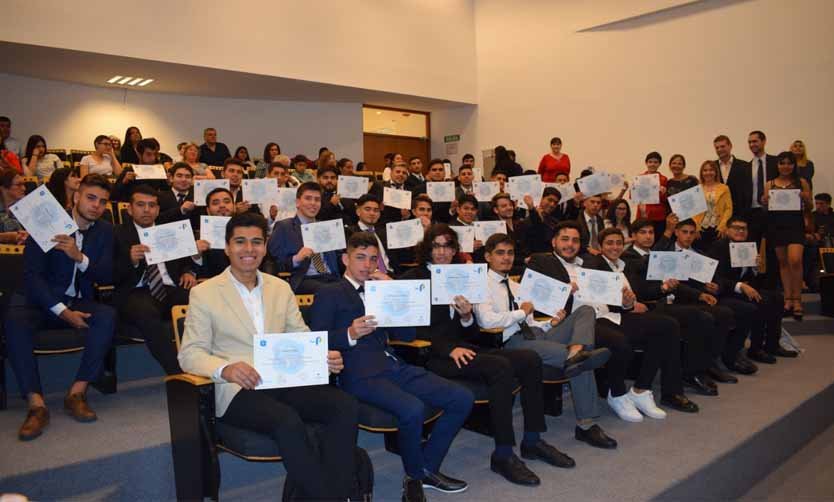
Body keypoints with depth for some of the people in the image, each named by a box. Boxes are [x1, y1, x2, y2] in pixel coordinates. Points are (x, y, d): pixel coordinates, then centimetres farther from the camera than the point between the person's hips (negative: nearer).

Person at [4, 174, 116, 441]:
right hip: (45, 303, -2)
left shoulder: (104, 230, 6)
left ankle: (77, 392, -24)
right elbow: (31, 275, -10)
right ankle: (36, 404, -34)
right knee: (14, 319, -33)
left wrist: (79, 257, -23)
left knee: (107, 315, -30)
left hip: (81, 303, 2)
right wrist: (62, 311, -20)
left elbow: (107, 277, -3)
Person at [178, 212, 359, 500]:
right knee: (288, 421, -34)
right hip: (238, 389, -4)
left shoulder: (281, 288, 17)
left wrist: (324, 357, -7)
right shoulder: (204, 293, 4)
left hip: (286, 381, 4)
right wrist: (225, 369, -22)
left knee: (345, 405, -23)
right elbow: (190, 354, 0)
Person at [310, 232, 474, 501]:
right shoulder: (329, 294, 6)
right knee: (413, 409, -32)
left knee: (462, 398, -7)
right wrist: (350, 334, -22)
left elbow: (408, 335, 17)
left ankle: (428, 467, 8)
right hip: (360, 374, -7)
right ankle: (413, 478, -4)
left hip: (394, 367, 7)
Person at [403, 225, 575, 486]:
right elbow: (413, 330, -10)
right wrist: (450, 349, -21)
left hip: (461, 348, 7)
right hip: (433, 356, -7)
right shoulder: (413, 279, 0)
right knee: (500, 367, -29)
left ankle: (532, 441, 0)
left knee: (530, 359, -10)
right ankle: (502, 455, -21)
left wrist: (467, 315, -6)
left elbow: (471, 333, 17)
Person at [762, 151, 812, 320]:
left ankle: (797, 299, -6)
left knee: (795, 260, -17)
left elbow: (809, 209, 9)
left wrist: (806, 199, -11)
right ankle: (788, 298, 16)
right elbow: (765, 208, 13)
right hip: (776, 225, 2)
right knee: (783, 262, 8)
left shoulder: (801, 182, 5)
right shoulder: (769, 184, 9)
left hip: (795, 224, -2)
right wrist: (764, 202, -8)